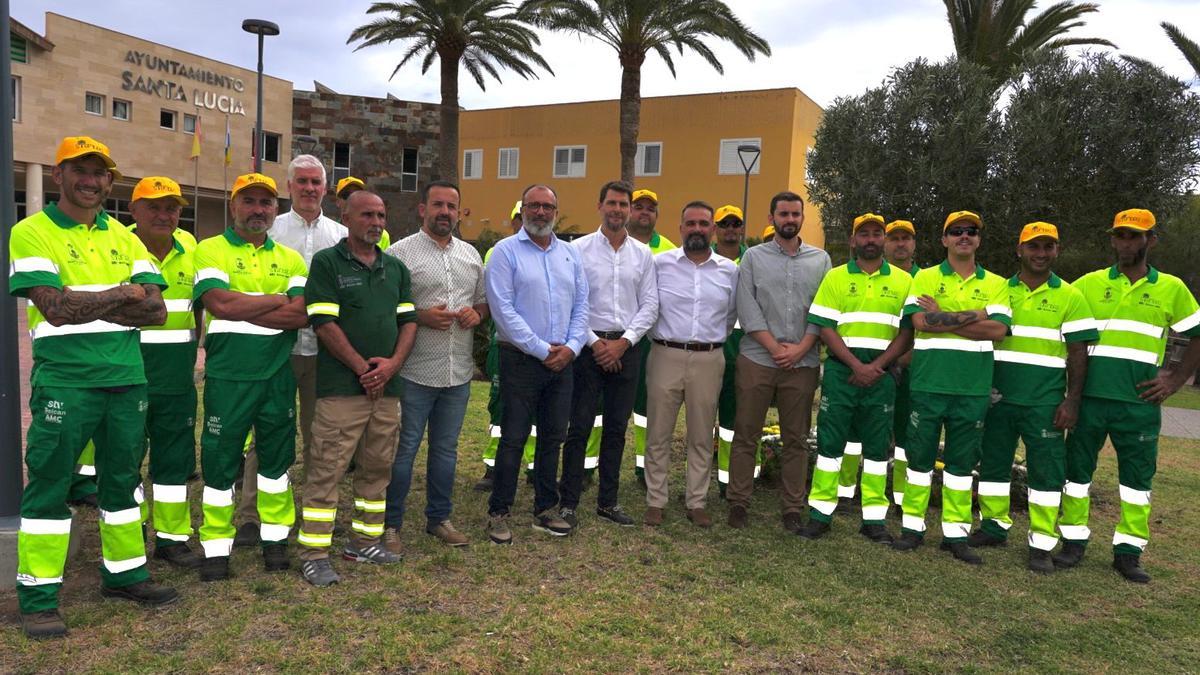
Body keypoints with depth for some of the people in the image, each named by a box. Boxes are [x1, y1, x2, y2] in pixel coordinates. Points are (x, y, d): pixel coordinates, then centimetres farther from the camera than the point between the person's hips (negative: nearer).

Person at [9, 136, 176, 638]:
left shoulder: (123, 238, 11)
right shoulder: (31, 233, -3)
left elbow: (156, 309, 2)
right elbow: (56, 307, -17)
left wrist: (88, 305, -11)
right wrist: (123, 294, -9)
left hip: (127, 379, 5)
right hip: (64, 380, -5)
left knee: (122, 479, 14)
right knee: (50, 484, 2)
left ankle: (125, 573, 28)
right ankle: (38, 598, 14)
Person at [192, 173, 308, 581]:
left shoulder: (290, 259, 8)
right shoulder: (210, 251, 0)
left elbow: (301, 315, -6)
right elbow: (220, 304, -17)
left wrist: (240, 309, -14)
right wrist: (277, 300, -8)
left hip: (278, 375, 3)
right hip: (227, 377, -3)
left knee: (276, 456, 12)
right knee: (220, 460, 5)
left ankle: (275, 538, 26)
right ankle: (216, 546, 19)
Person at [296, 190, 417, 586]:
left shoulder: (396, 268, 14)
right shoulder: (326, 263, -2)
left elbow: (408, 320, 10)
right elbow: (324, 324, -10)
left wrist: (393, 364, -6)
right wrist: (362, 367, -13)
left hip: (387, 387, 6)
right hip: (342, 387, -6)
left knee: (378, 468, 13)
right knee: (327, 470, -4)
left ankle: (365, 541, 26)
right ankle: (314, 554, 5)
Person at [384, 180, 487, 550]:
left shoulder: (471, 254, 12)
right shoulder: (401, 252, -6)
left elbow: (484, 299, 20)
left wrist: (476, 313, -2)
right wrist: (420, 317, -20)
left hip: (459, 373, 5)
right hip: (415, 372, -5)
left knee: (446, 449, 16)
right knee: (404, 449, 3)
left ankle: (439, 517, 30)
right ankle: (390, 523, 18)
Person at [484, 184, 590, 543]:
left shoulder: (571, 254, 12)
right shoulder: (506, 251, -4)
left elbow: (581, 306, 11)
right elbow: (503, 309, -12)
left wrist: (571, 347, -5)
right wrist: (542, 350, -14)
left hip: (562, 361, 5)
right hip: (521, 360, -5)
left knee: (553, 438, 12)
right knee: (513, 439, 0)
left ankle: (546, 509, 25)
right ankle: (498, 513, 13)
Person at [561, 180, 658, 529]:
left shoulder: (643, 254, 8)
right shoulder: (579, 249, -2)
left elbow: (650, 305, 6)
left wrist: (624, 342, -6)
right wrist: (595, 342, -10)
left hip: (626, 348, 4)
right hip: (589, 346, -3)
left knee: (616, 428, 10)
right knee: (579, 427, -1)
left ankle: (608, 501, 22)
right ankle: (569, 503, 9)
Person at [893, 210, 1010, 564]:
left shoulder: (996, 284, 9)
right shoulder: (925, 277, 5)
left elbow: (998, 330, -7)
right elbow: (919, 320, -11)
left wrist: (942, 317, -11)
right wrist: (973, 316, -13)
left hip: (974, 388, 2)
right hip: (928, 383, -1)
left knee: (962, 460, 8)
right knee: (920, 454, 5)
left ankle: (956, 532, 18)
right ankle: (913, 525, 17)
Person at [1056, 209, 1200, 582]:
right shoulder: (1088, 284, 5)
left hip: (1140, 400, 0)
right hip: (1090, 395, 0)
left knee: (1138, 475, 7)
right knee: (1078, 466, 4)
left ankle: (1128, 551, 18)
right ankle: (1074, 541, 17)